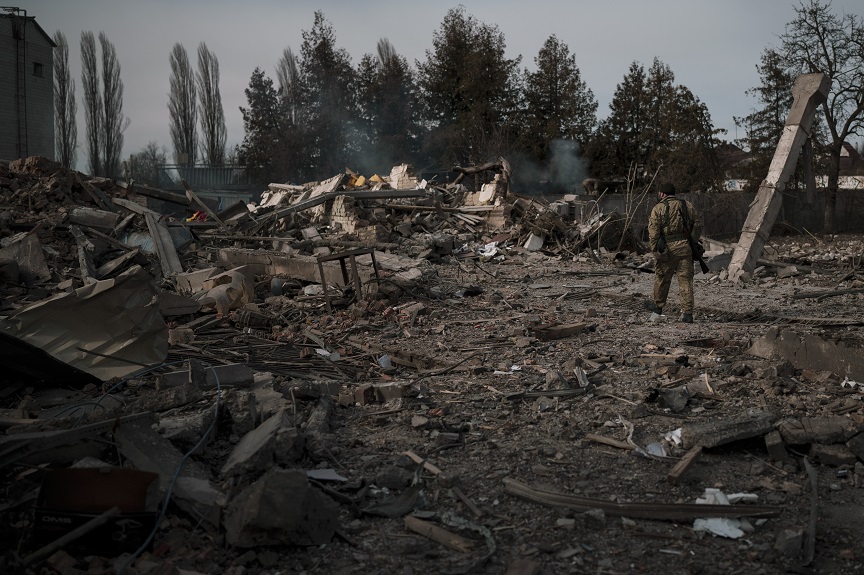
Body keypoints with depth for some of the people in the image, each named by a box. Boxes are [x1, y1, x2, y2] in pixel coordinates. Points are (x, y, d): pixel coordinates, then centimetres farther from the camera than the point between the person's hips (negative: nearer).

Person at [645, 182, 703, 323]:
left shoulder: (658, 208, -2)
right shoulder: (687, 205, 10)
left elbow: (653, 231, -8)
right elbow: (698, 224, 11)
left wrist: (655, 251, -5)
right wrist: (693, 242, 15)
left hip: (667, 248, -3)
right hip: (685, 247, 3)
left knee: (662, 277, 14)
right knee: (686, 280, 4)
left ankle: (658, 305, 31)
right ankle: (687, 313, 1)